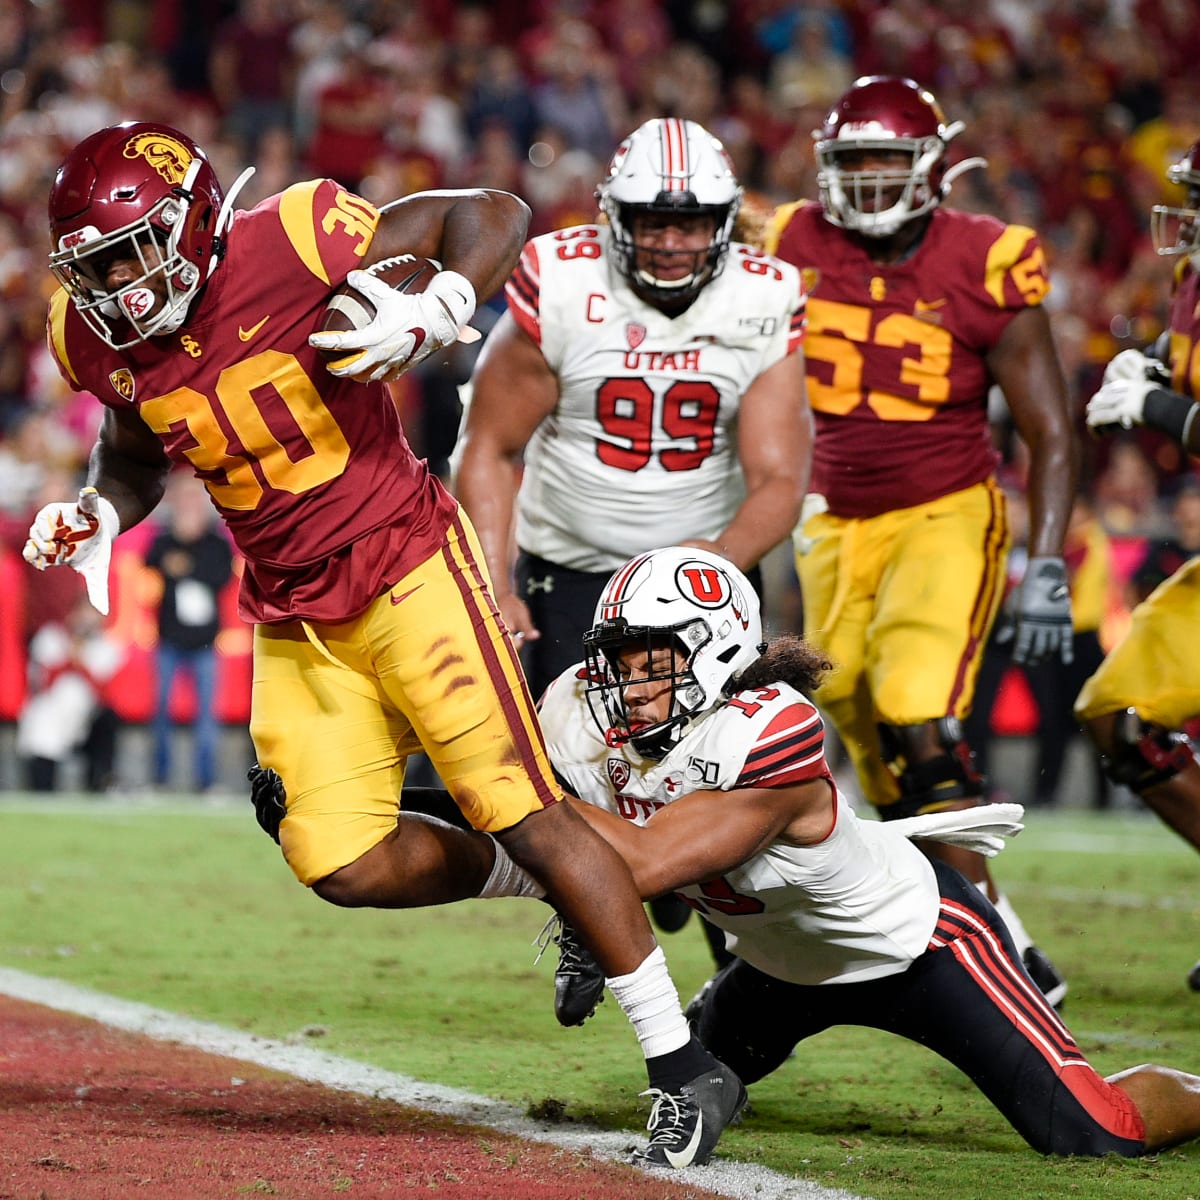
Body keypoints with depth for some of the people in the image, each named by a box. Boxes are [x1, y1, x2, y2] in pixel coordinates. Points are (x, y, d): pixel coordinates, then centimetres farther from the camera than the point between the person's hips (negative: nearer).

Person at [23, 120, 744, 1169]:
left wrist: (435, 315, -29)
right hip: (296, 625, 6)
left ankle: (687, 1069, -2)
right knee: (343, 865, -6)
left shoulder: (287, 244, -19)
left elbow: (495, 215, -12)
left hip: (403, 567, -6)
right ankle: (533, 883, 24)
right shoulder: (93, 335, -2)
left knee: (525, 812, -10)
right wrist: (99, 515, 0)